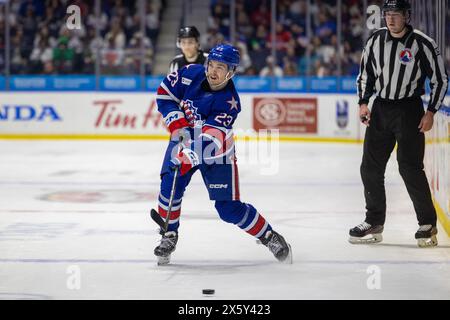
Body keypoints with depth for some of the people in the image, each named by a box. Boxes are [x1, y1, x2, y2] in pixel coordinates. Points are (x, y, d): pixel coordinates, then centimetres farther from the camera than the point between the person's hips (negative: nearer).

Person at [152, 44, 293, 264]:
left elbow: (211, 138, -34)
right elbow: (165, 93, -3)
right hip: (184, 139, 4)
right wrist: (177, 122, -17)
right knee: (170, 185, -20)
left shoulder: (229, 102, -26)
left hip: (216, 151, -3)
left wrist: (190, 156, -50)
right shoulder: (191, 73, -14)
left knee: (229, 208, -6)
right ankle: (169, 236, -1)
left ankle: (270, 237, 13)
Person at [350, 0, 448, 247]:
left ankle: (428, 224, 0)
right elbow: (365, 74, 15)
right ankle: (374, 223, 16)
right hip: (380, 109, 5)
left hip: (409, 110, -5)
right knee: (370, 167, 4)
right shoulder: (375, 41, 3)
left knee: (410, 167, -11)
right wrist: (363, 103, 5)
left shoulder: (423, 44, -11)